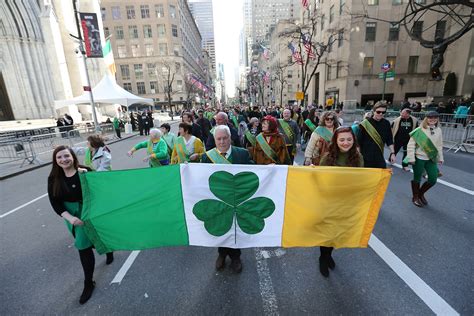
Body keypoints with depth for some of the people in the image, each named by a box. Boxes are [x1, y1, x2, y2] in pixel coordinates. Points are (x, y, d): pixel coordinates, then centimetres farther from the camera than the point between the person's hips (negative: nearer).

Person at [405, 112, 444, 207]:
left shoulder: (438, 130, 5)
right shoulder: (419, 130, -13)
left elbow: (439, 145, 14)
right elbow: (411, 144, -13)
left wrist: (440, 157, 14)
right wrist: (411, 158, -15)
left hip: (431, 159, 5)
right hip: (419, 158, -5)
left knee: (433, 179, 7)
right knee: (417, 179, 7)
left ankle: (421, 193, 32)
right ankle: (415, 197, 25)